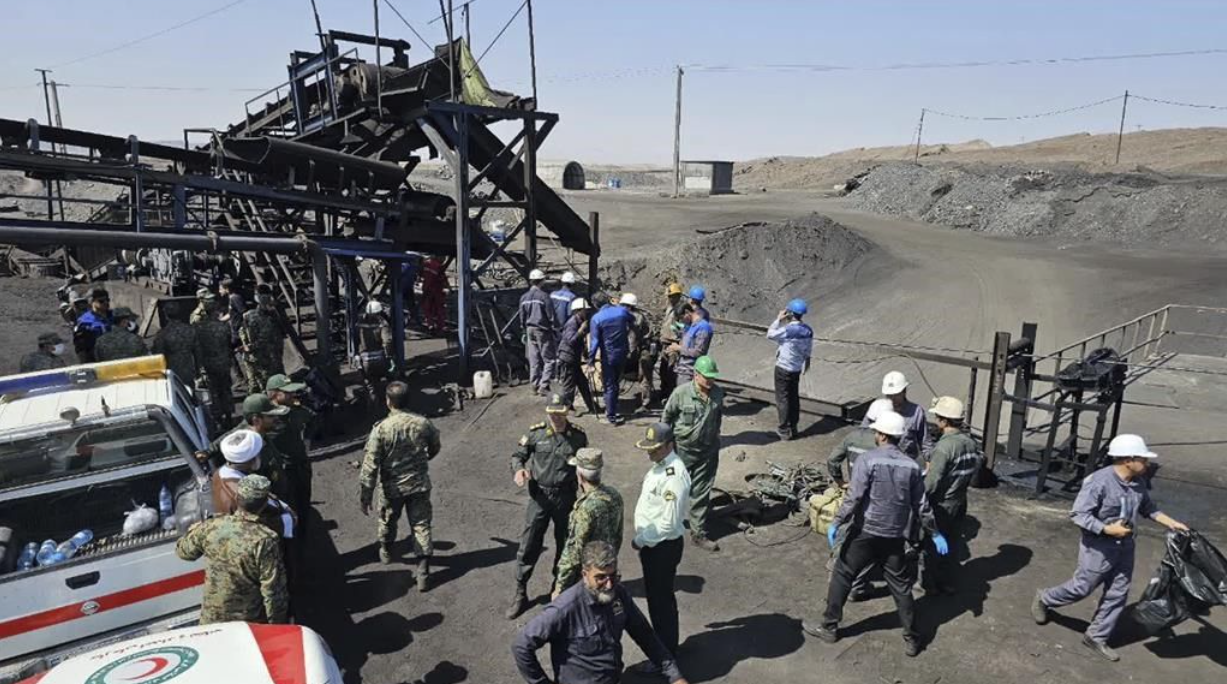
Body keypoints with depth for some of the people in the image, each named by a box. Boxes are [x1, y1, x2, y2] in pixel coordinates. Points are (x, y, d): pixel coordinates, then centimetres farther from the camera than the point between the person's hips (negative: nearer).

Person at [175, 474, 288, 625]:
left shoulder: (211, 527, -13)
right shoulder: (265, 540, -26)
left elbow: (182, 551, 9)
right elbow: (273, 591, -21)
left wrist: (197, 528, 25)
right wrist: (277, 625, -8)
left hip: (211, 620, 4)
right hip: (250, 625, -4)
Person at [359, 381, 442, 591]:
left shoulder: (381, 429, -21)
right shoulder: (423, 423, -11)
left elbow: (370, 466, -18)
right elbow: (435, 448, 7)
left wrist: (365, 495, -9)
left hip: (392, 488, -1)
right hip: (419, 485, 1)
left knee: (387, 521, 26)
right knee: (421, 526, 8)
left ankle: (386, 552, 51)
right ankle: (423, 574, 7)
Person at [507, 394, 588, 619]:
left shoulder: (578, 436, -6)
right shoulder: (535, 433, -8)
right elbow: (518, 455, 2)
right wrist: (518, 470, -19)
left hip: (566, 497, 1)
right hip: (539, 496, -1)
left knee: (565, 545, 15)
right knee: (528, 546, 2)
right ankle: (520, 593, 16)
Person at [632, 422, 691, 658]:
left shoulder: (674, 476, -27)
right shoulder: (659, 465, 3)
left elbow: (669, 523, -27)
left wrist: (641, 541, -17)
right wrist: (643, 540, 13)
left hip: (663, 547, -9)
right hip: (652, 543, 9)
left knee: (661, 600, 7)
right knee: (655, 595, 24)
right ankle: (662, 644, 44)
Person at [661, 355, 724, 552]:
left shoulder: (718, 393, -7)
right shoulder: (681, 393, -18)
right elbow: (666, 417, -5)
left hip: (708, 451, 3)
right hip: (683, 449, -2)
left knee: (702, 493, 8)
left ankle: (699, 533, 19)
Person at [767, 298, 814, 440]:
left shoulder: (788, 329, -24)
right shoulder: (808, 330, -1)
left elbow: (770, 334, -11)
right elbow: (808, 351, 8)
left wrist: (778, 319, -7)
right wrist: (806, 364, 22)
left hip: (783, 368, -7)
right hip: (797, 368, 7)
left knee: (782, 398, 3)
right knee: (794, 397, 16)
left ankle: (785, 430, 7)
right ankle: (793, 427, 24)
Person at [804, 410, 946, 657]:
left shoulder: (867, 461, -13)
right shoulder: (911, 466, 1)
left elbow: (853, 498, -18)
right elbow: (921, 506, 5)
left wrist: (836, 523, -9)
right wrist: (935, 533, 17)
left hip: (865, 533, -3)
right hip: (895, 537, 4)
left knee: (842, 577, 11)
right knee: (901, 587, 14)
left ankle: (829, 627, 18)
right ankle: (912, 639, 21)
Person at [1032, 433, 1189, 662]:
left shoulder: (1139, 483, -1)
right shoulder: (1099, 481, -27)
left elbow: (1148, 508, 16)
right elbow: (1078, 514, -25)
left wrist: (1172, 523, 6)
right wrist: (1107, 529, -28)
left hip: (1124, 546, 8)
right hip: (1098, 546, -8)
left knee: (1117, 594, 12)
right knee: (1082, 588, 6)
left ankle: (1096, 637, 26)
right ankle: (1044, 599, 33)